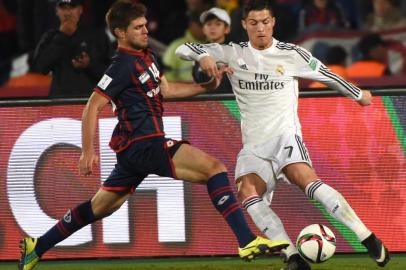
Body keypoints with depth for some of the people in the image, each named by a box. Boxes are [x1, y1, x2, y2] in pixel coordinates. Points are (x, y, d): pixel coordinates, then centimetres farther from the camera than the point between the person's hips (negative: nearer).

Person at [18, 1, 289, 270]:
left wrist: (204, 86, 21)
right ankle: (247, 241, -26)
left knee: (101, 207, 19)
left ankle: (37, 247, 26)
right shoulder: (123, 65, -13)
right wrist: (88, 152, -17)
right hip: (143, 144, -10)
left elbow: (165, 90, 28)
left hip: (135, 147, 10)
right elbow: (93, 107, -14)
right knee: (214, 168, -19)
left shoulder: (147, 56, 15)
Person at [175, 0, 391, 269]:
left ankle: (368, 239, -32)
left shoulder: (292, 54, 3)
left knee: (306, 178, -31)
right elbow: (184, 49, 0)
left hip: (285, 134, -3)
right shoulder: (233, 53, 6)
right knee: (248, 193, -24)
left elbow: (328, 76, 18)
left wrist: (359, 95, 31)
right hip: (254, 144, 3)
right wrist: (203, 56, -23)